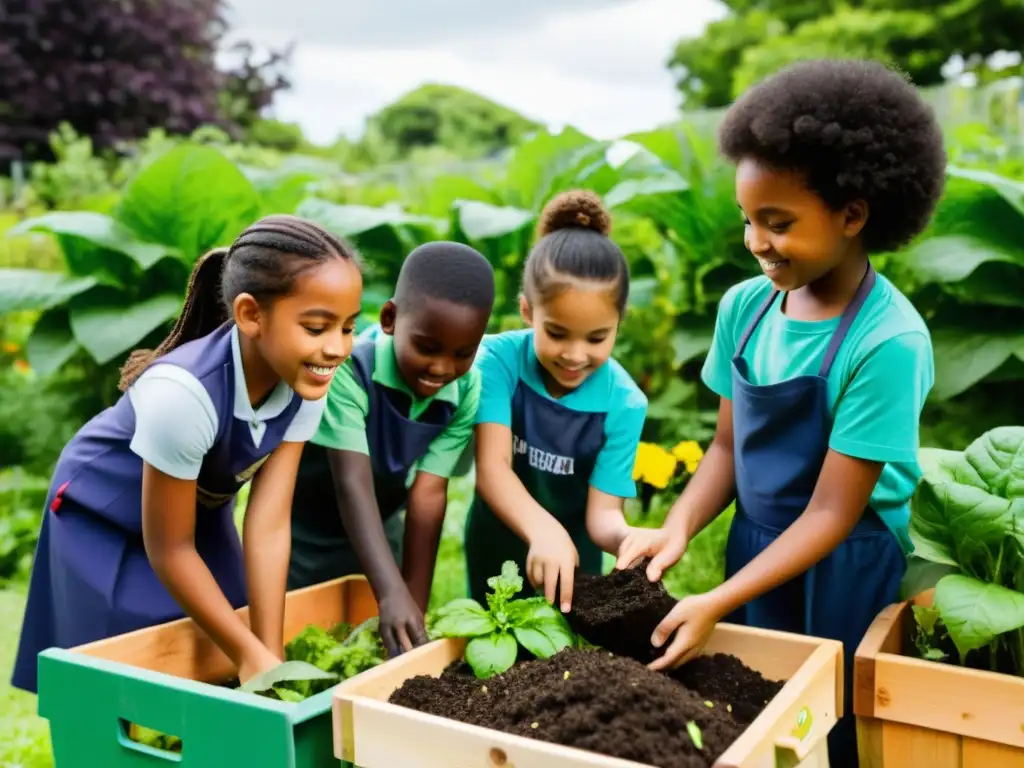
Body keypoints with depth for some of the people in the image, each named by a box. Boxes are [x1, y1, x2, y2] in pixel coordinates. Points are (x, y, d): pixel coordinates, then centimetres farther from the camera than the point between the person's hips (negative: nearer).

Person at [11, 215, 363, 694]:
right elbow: (169, 548, -28)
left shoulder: (304, 383, -24)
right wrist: (252, 654, -26)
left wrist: (271, 654, -26)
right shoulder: (183, 391, -40)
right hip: (103, 520, -5)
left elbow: (269, 524, -23)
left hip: (200, 511, 5)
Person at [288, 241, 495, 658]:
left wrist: (417, 605, -26)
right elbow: (352, 484, -38)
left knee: (374, 639, 11)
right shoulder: (347, 369, -34)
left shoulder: (466, 391, -20)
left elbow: (428, 494, -22)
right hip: (299, 529, -3)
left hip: (379, 527, 4)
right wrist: (392, 595, -47)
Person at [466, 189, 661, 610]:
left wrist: (628, 539, -45)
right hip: (496, 548, 0)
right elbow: (492, 467, -31)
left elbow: (602, 511, -21)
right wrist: (543, 529, -49)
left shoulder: (624, 403, -21)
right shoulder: (499, 358, -23)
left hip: (572, 560, 0)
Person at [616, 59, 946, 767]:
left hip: (843, 573, -5)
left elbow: (832, 513, -21)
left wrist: (714, 605, -26)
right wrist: (678, 529, -15)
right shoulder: (744, 306, -6)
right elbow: (729, 445, 2)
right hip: (754, 555, 5)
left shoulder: (888, 341, -23)